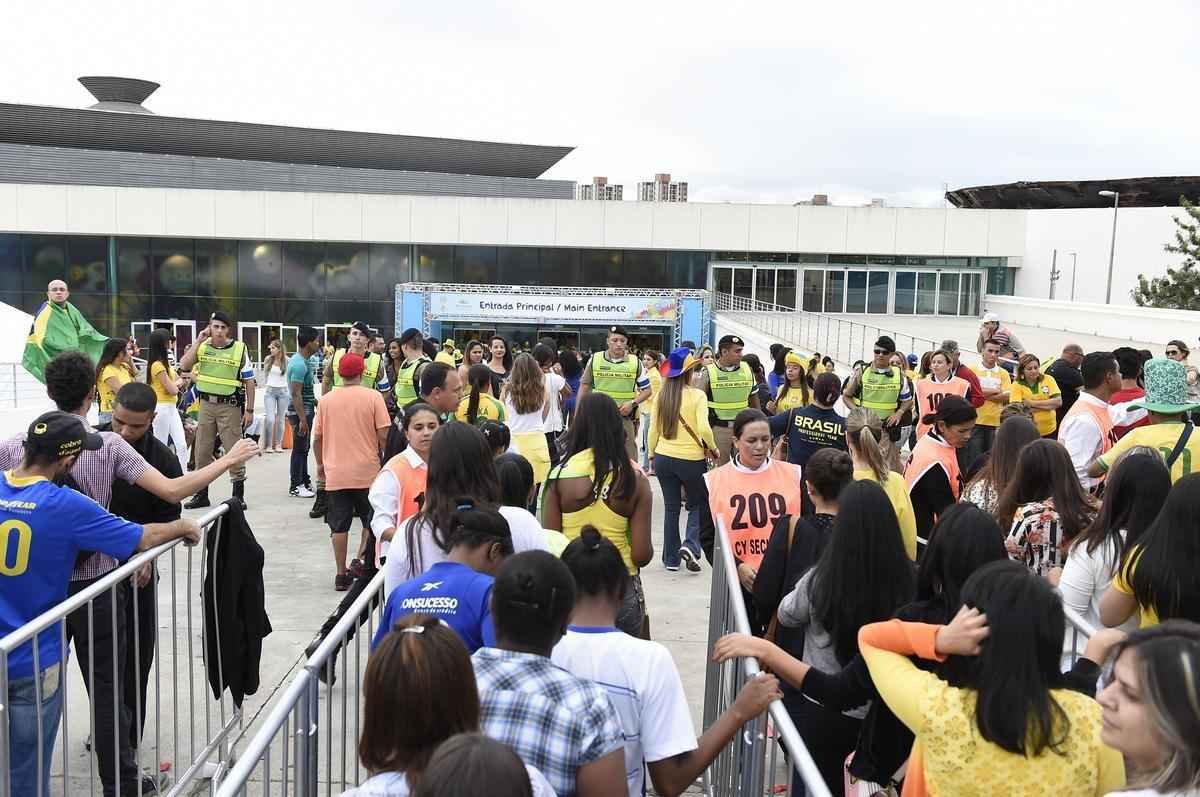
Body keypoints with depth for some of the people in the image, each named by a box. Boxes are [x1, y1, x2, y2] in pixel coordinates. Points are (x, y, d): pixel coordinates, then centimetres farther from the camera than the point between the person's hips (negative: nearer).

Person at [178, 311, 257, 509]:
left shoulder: (239, 349, -4)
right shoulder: (202, 347, 4)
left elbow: (249, 381, -2)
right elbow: (184, 366, -10)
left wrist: (249, 410, -7)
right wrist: (198, 341, -10)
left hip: (230, 405, -3)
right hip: (206, 404, 4)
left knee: (234, 451, -1)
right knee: (201, 450, 9)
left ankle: (239, 495, 9)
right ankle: (201, 494, 21)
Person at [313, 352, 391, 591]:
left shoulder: (326, 400, 1)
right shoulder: (373, 397, -6)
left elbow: (317, 437, 5)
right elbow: (383, 435, -10)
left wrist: (320, 464, 19)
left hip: (335, 473, 2)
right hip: (367, 472, -2)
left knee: (339, 525, 8)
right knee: (371, 522, 16)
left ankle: (341, 575, 11)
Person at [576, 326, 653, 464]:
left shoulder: (635, 362, 2)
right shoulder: (595, 359, 1)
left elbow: (647, 390, 7)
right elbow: (584, 387, 7)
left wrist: (633, 403, -10)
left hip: (625, 418, 0)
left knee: (629, 457, 3)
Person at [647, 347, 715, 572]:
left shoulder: (661, 395, 1)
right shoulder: (697, 395, -11)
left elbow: (653, 429, 4)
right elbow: (703, 428, -19)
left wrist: (651, 455, 15)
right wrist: (713, 449, -3)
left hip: (663, 458, 3)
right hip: (691, 459, -3)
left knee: (671, 507, 13)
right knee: (699, 503, 16)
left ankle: (671, 558, 17)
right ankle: (690, 545, -4)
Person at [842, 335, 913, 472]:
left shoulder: (899, 375, 4)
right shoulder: (861, 372, -2)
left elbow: (907, 400, 14)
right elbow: (846, 396, 5)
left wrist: (899, 412, -5)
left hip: (887, 427, 1)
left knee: (891, 467, 3)